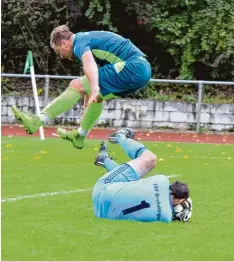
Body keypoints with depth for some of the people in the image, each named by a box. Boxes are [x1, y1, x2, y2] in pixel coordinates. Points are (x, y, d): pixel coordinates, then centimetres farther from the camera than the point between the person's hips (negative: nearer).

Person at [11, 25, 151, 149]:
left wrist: (94, 89, -43)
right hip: (144, 68, 10)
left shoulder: (80, 42, -4)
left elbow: (89, 64, -27)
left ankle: (38, 122, -9)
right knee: (97, 95, 29)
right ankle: (80, 135, 38)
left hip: (133, 67, -10)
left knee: (76, 86, -10)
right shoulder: (89, 38, 27)